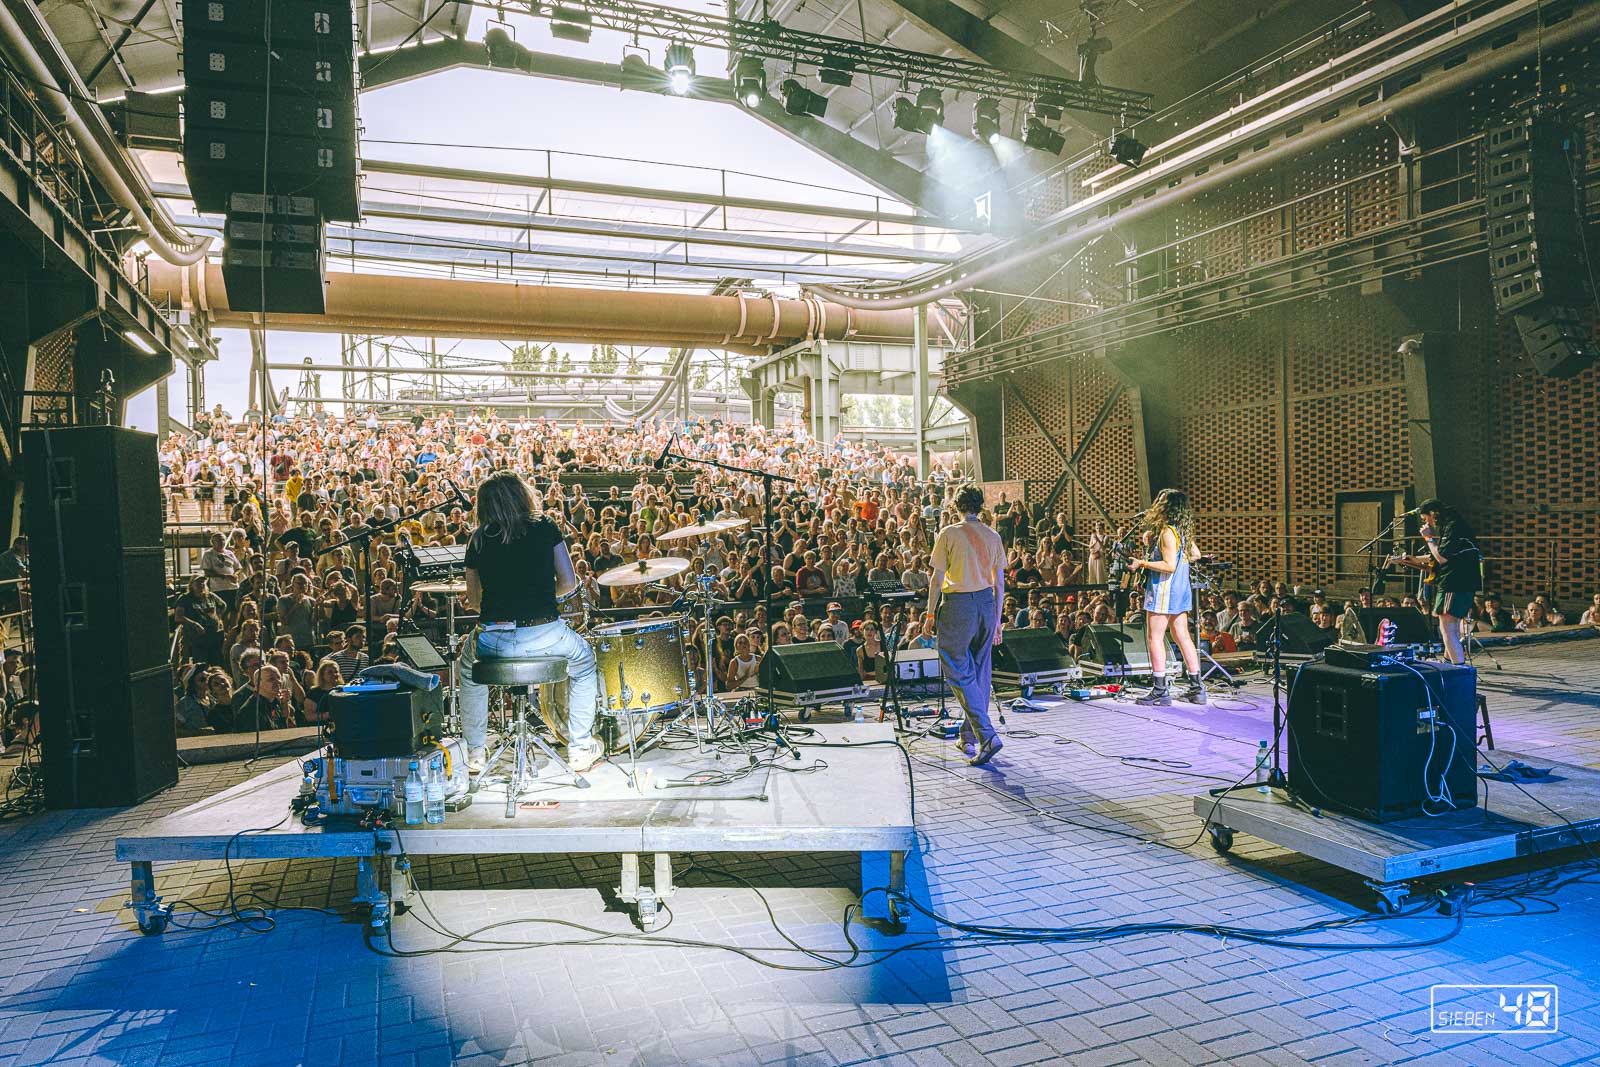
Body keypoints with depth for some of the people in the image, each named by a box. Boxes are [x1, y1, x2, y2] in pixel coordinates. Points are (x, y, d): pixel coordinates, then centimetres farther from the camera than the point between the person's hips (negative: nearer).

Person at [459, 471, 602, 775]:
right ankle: (580, 749, 28)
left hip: (493, 640, 2)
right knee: (584, 660, 31)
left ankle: (475, 753, 39)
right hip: (544, 634, -1)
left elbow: (473, 601, 13)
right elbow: (569, 583, 3)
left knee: (469, 665, 37)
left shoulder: (478, 539, 8)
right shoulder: (545, 528, 4)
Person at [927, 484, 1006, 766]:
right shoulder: (993, 536, 8)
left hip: (958, 605, -5)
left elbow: (937, 579, -8)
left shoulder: (948, 534, -5)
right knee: (981, 672, 12)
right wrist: (997, 620, 17)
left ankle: (987, 735, -16)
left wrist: (931, 612, 0)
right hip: (986, 603, 5)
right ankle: (970, 737, 21)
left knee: (960, 672, -2)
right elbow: (1000, 583, 10)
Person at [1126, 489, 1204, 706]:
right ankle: (1196, 688, 15)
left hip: (1164, 590, -9)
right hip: (1181, 590, 9)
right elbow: (1196, 554, 21)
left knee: (1155, 638, -4)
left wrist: (1142, 563, -16)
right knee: (1183, 637, 12)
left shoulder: (1167, 532, -17)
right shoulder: (1183, 531, 11)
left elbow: (1169, 566, -22)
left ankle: (1160, 690, -6)